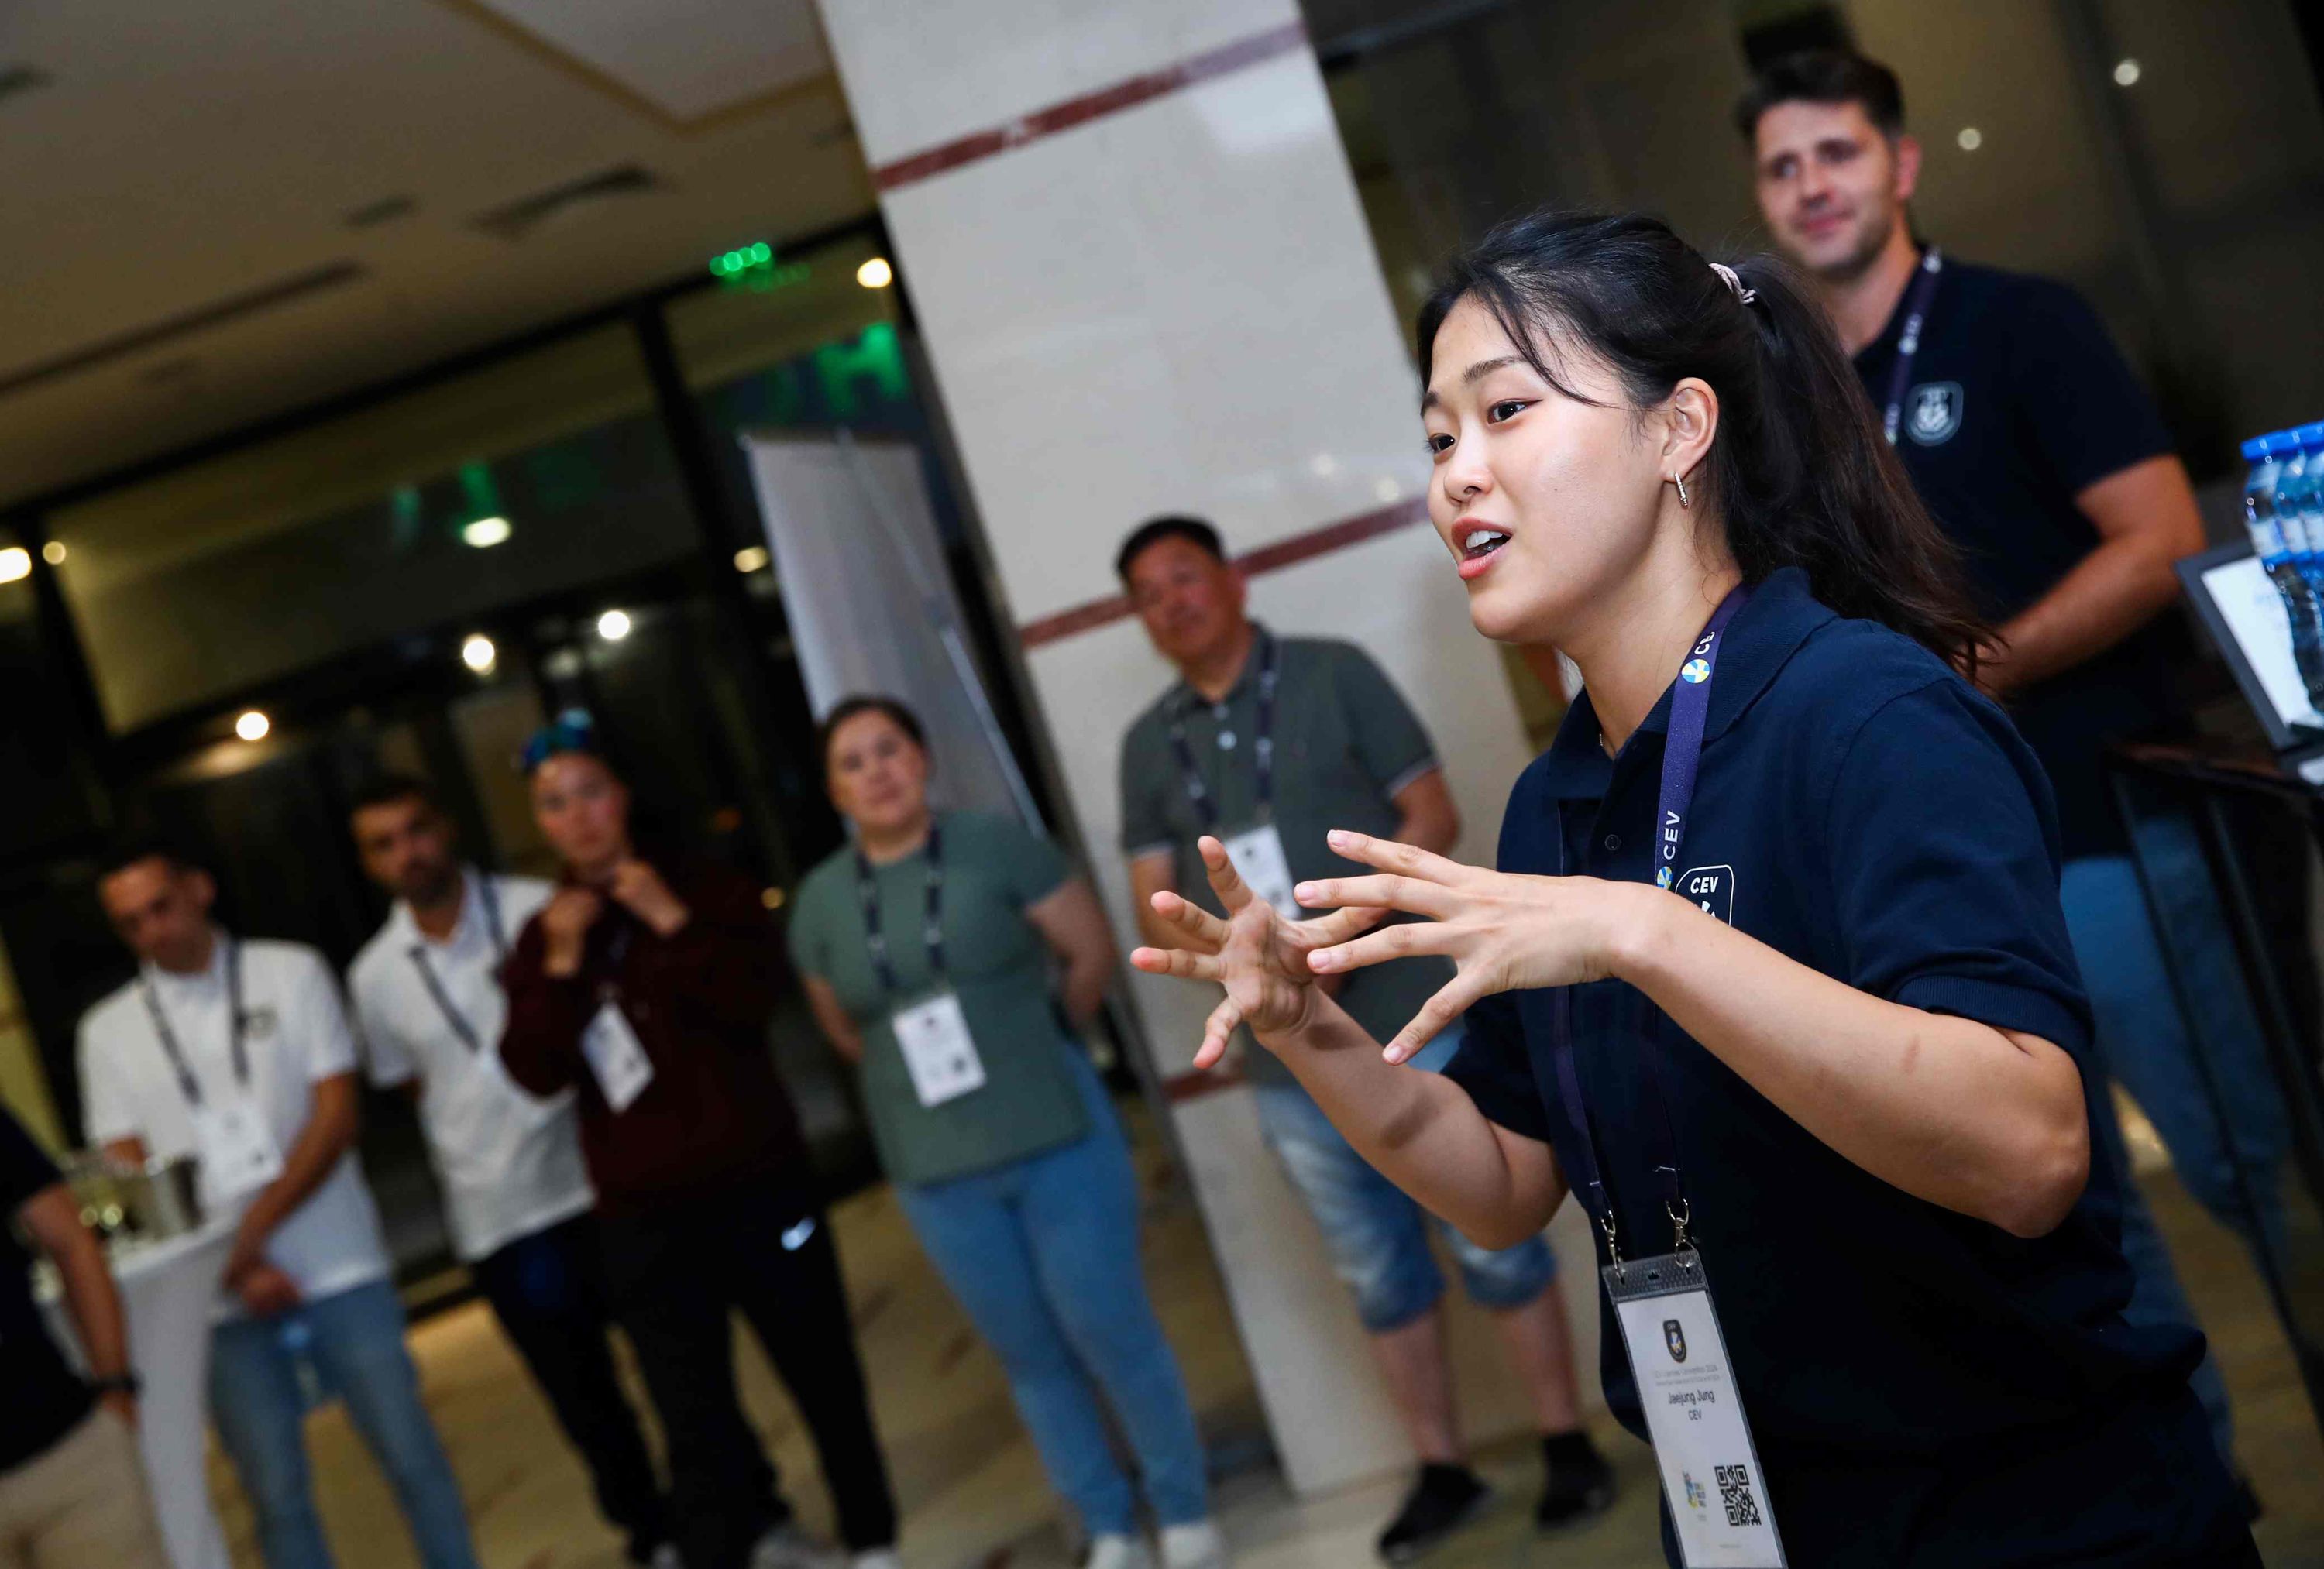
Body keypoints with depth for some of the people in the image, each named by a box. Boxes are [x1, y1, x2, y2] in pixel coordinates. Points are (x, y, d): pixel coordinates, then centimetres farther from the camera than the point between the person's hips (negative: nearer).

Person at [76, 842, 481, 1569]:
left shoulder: (290, 972, 2)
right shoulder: (107, 1031, 6)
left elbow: (337, 1113, -4)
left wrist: (254, 1227, -14)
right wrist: (236, 1267, -9)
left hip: (341, 1270, -1)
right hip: (222, 1303, 1)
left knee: (411, 1456, 2)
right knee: (277, 1495, 5)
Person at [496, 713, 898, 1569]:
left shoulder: (707, 888, 3)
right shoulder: (541, 938, 8)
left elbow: (752, 998, -13)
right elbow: (535, 1072, -4)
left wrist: (670, 919, -17)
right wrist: (561, 963, -12)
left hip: (757, 1182, -1)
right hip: (642, 1215, 1)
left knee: (821, 1371, 9)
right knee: (694, 1419, -3)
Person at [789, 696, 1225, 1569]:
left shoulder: (998, 847, -8)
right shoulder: (820, 902, 2)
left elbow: (1092, 952, -2)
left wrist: (1037, 1045, 7)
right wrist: (917, 1073, 9)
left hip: (1060, 1140, -3)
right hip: (938, 1173, 3)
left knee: (1112, 1334, 3)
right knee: (1032, 1359, 12)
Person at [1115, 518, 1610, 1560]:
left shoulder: (1333, 674, -1)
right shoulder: (1147, 744, 8)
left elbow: (1434, 817, -4)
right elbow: (1152, 906, 8)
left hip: (1416, 1019, -3)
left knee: (1495, 1243, 4)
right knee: (1379, 1275, 12)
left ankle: (1567, 1446, 19)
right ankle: (1443, 1472, 24)